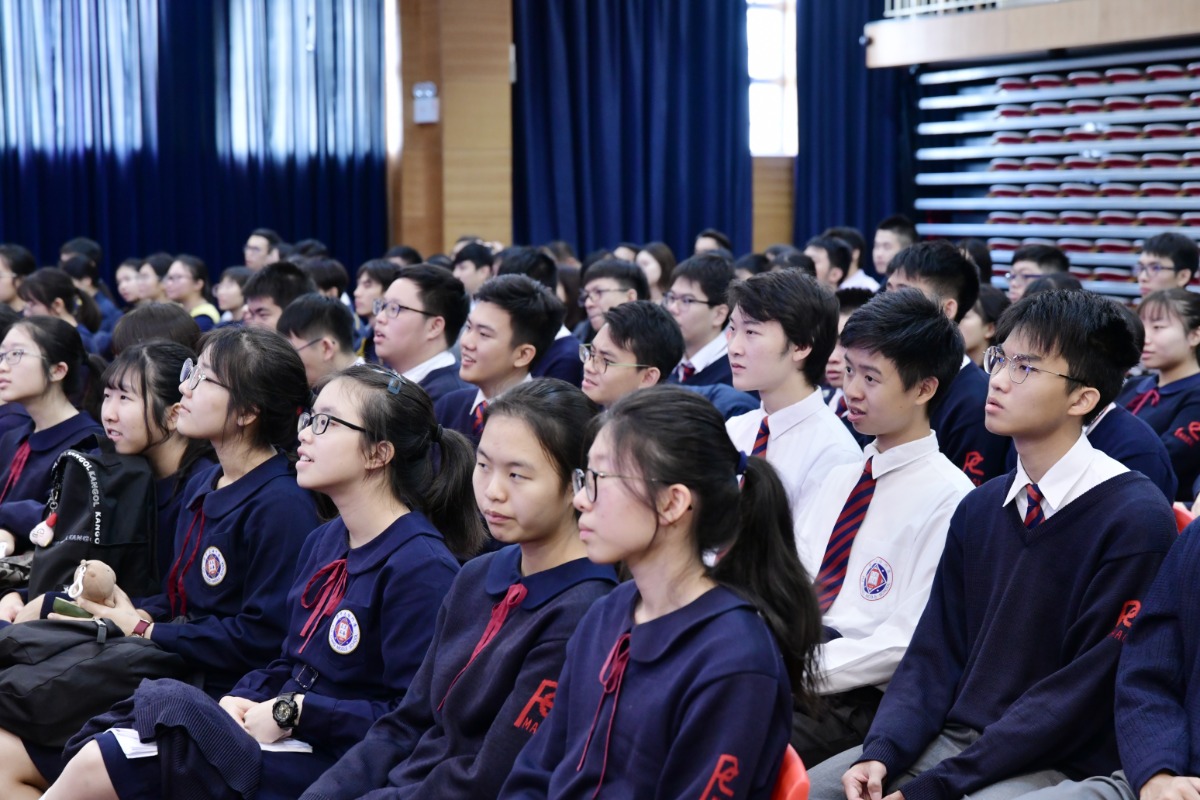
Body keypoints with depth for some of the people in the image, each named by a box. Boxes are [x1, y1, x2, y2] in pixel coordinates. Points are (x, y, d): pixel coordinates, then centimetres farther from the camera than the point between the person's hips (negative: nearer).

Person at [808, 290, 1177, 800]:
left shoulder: (1135, 520, -12)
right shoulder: (979, 508, 10)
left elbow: (1084, 691, -15)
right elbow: (935, 652, 11)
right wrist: (881, 754, -8)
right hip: (949, 739, 7)